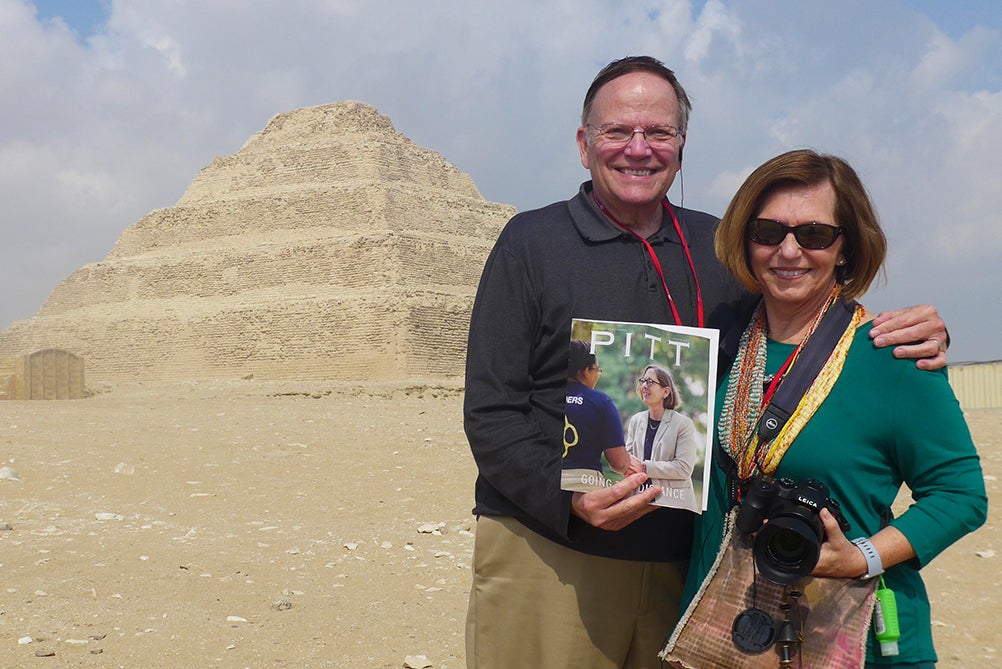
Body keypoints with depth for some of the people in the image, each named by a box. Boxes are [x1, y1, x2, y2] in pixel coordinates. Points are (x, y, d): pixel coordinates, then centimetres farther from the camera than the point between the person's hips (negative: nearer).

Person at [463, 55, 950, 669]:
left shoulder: (719, 249, 10)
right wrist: (569, 499, -21)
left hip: (681, 566, 4)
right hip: (547, 556, -3)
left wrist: (911, 338, -5)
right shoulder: (531, 243, -1)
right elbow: (491, 411, -5)